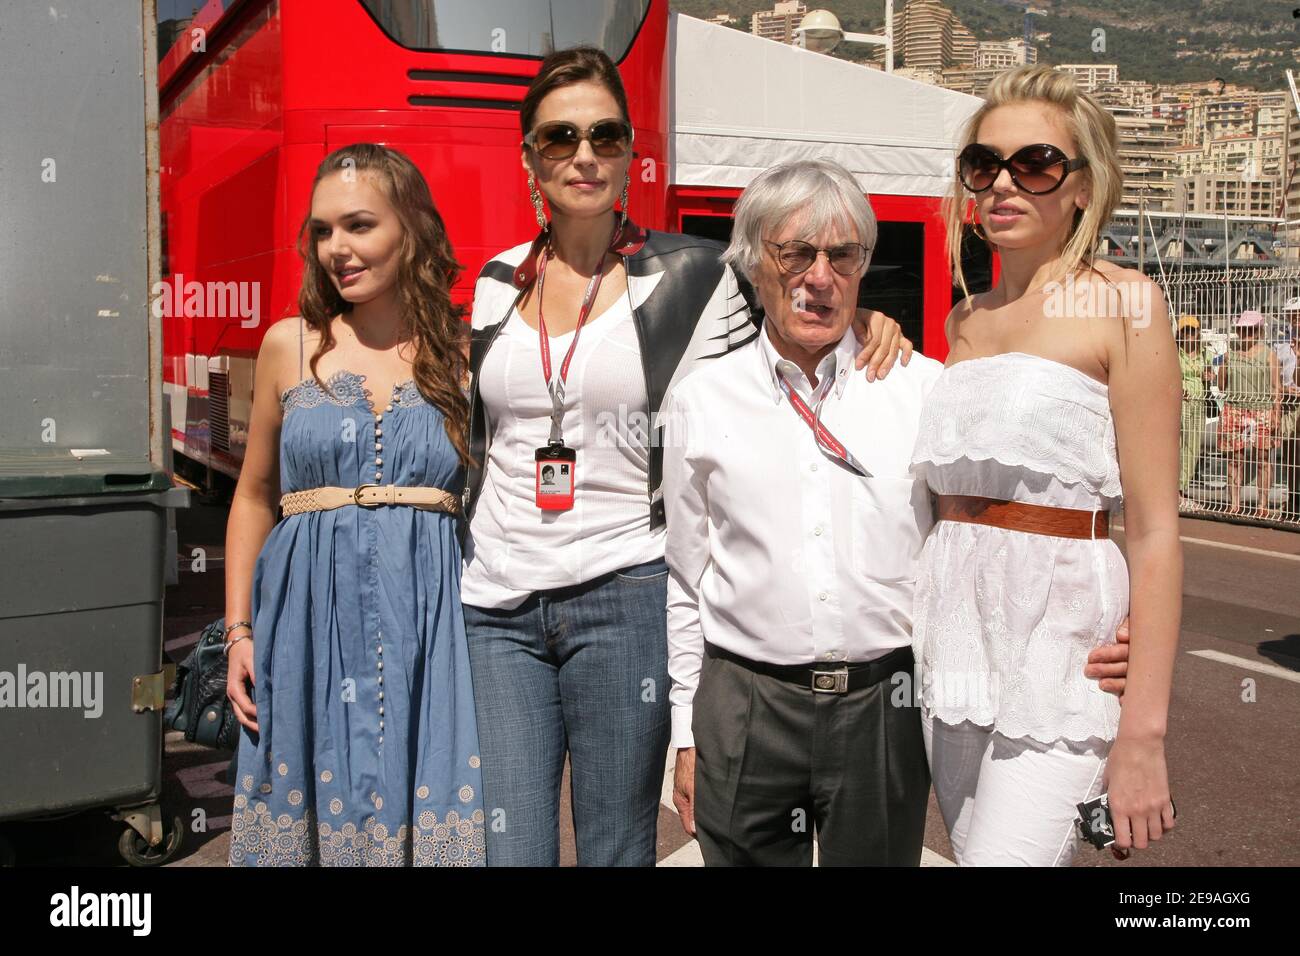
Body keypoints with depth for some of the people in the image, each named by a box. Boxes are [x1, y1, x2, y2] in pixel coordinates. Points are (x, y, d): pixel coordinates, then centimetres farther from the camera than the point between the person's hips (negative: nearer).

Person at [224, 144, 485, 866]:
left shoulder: (460, 352, 4)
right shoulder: (290, 344, 7)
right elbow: (254, 498, 14)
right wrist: (239, 631, 7)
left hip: (429, 627, -1)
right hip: (310, 621, 1)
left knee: (427, 815, 1)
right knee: (312, 811, 6)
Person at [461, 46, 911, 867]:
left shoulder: (691, 276, -1)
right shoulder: (498, 283, 11)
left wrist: (861, 326, -9)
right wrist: (450, 578, 17)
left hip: (622, 595, -3)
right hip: (497, 605, 3)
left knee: (616, 848, 8)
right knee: (507, 852, 3)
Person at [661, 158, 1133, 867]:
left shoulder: (923, 389, 2)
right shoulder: (700, 401, 4)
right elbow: (685, 582, 8)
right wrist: (687, 735, 9)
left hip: (883, 705, 0)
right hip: (742, 708, 0)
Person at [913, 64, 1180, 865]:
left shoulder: (1123, 303, -5)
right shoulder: (964, 320, 13)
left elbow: (1156, 531, -11)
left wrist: (1143, 732, -16)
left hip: (1059, 634, -6)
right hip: (955, 634, 6)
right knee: (971, 848, 15)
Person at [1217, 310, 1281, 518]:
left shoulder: (1268, 354, 4)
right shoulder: (1231, 352, 12)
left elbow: (1276, 387, 0)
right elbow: (1221, 385, 17)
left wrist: (1277, 414, -6)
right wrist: (1225, 362, 4)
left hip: (1262, 410, -2)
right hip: (1234, 410, 2)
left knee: (1263, 458, -1)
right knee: (1234, 459, 1)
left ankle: (1263, 506, 5)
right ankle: (1234, 504, 7)